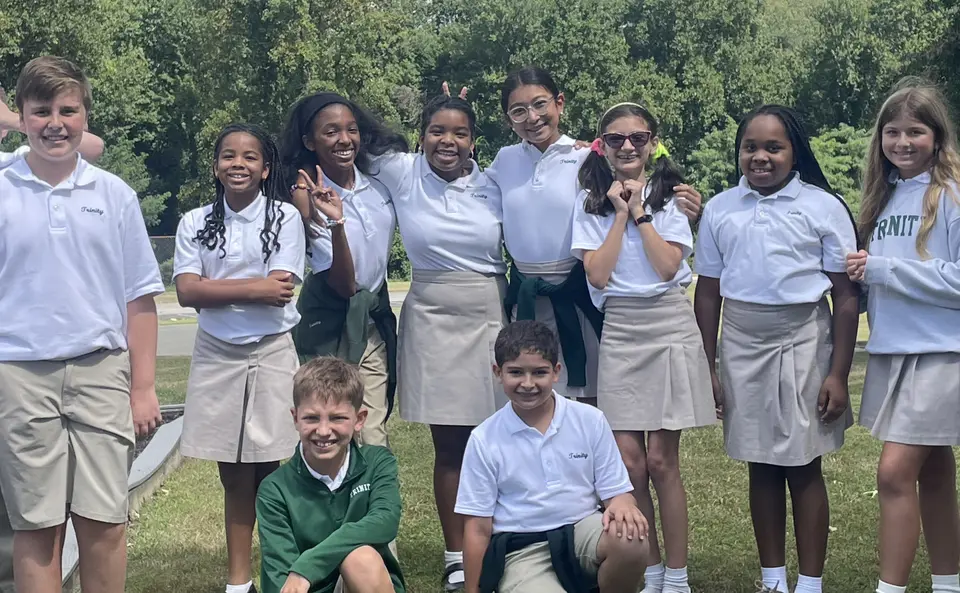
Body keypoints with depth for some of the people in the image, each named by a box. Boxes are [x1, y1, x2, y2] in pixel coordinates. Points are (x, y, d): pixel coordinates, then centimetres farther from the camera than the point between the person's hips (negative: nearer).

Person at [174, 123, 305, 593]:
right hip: (216, 355, 2)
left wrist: (217, 287, -9)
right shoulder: (196, 222, 6)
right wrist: (254, 289, -13)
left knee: (267, 470, -3)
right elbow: (187, 291, -6)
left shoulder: (284, 217, -1)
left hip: (272, 352, -2)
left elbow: (279, 291, -11)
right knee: (233, 475, 7)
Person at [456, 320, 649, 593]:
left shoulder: (590, 420, 1)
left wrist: (621, 505, -21)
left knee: (630, 542, -31)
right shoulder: (484, 440, -2)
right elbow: (478, 528, 2)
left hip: (582, 530, 2)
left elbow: (615, 489, 4)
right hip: (523, 551, -2)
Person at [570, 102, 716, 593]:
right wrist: (620, 213, -7)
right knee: (629, 464, -1)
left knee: (661, 462, -4)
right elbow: (598, 275, -6)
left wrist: (640, 210, -8)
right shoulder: (591, 203, 6)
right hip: (619, 329, 2)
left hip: (669, 326, -1)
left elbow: (668, 266, -9)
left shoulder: (669, 197, 4)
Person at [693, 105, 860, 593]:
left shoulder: (823, 207, -4)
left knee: (803, 466, 1)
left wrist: (838, 374, -8)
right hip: (741, 345, 3)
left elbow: (845, 296, -4)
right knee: (761, 465, 9)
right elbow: (708, 293, 8)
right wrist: (707, 367, 5)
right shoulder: (719, 210, 4)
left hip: (803, 342, -3)